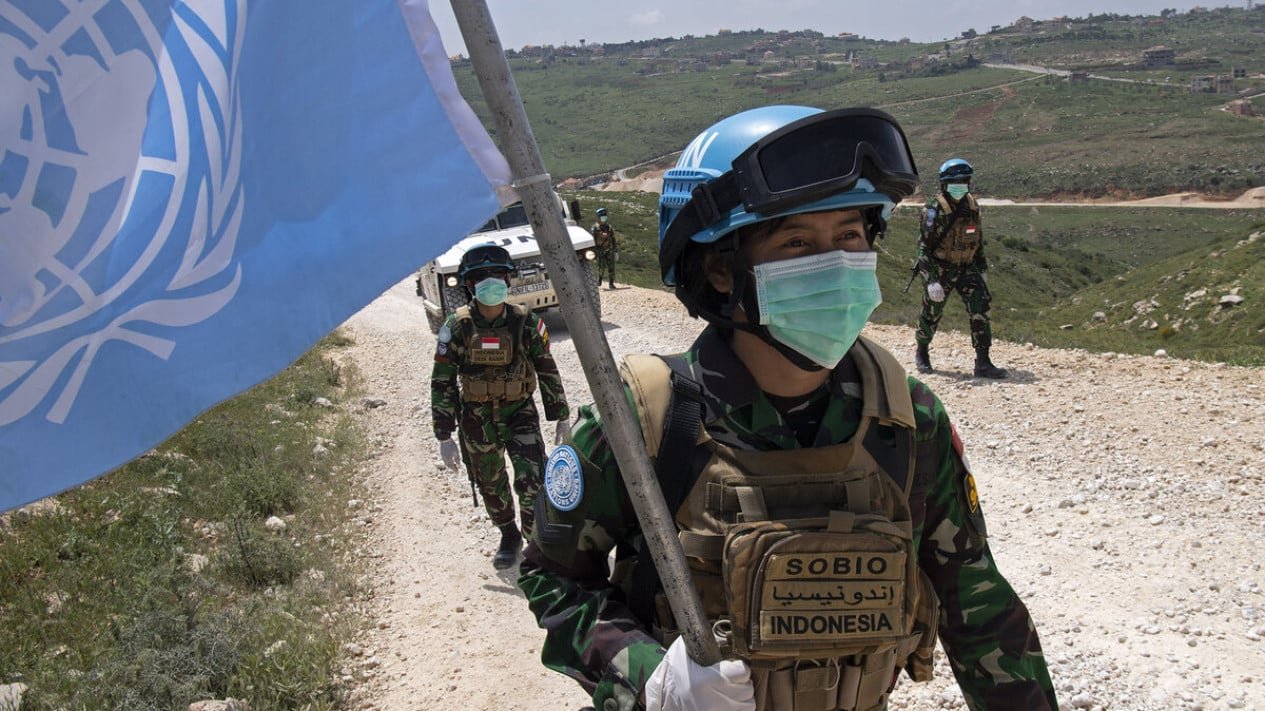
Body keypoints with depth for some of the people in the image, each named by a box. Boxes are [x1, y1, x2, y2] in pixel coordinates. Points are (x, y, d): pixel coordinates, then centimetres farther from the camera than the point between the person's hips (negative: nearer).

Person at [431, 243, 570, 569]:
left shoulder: (526, 322, -8)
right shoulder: (457, 328, -11)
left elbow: (547, 370, 2)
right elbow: (442, 383, -5)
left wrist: (561, 417, 5)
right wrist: (444, 437, -6)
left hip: (520, 413, -1)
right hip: (477, 420, 1)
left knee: (532, 481, -15)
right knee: (491, 485, 15)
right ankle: (509, 538, 40)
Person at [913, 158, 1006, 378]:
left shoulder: (972, 206, 2)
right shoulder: (934, 209, -16)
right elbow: (924, 247, -19)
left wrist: (982, 269, 16)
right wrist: (932, 280, -26)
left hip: (966, 268, 4)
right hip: (940, 270, -4)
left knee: (980, 308, -11)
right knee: (932, 314, 8)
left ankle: (983, 363, -10)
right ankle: (921, 352, 35)